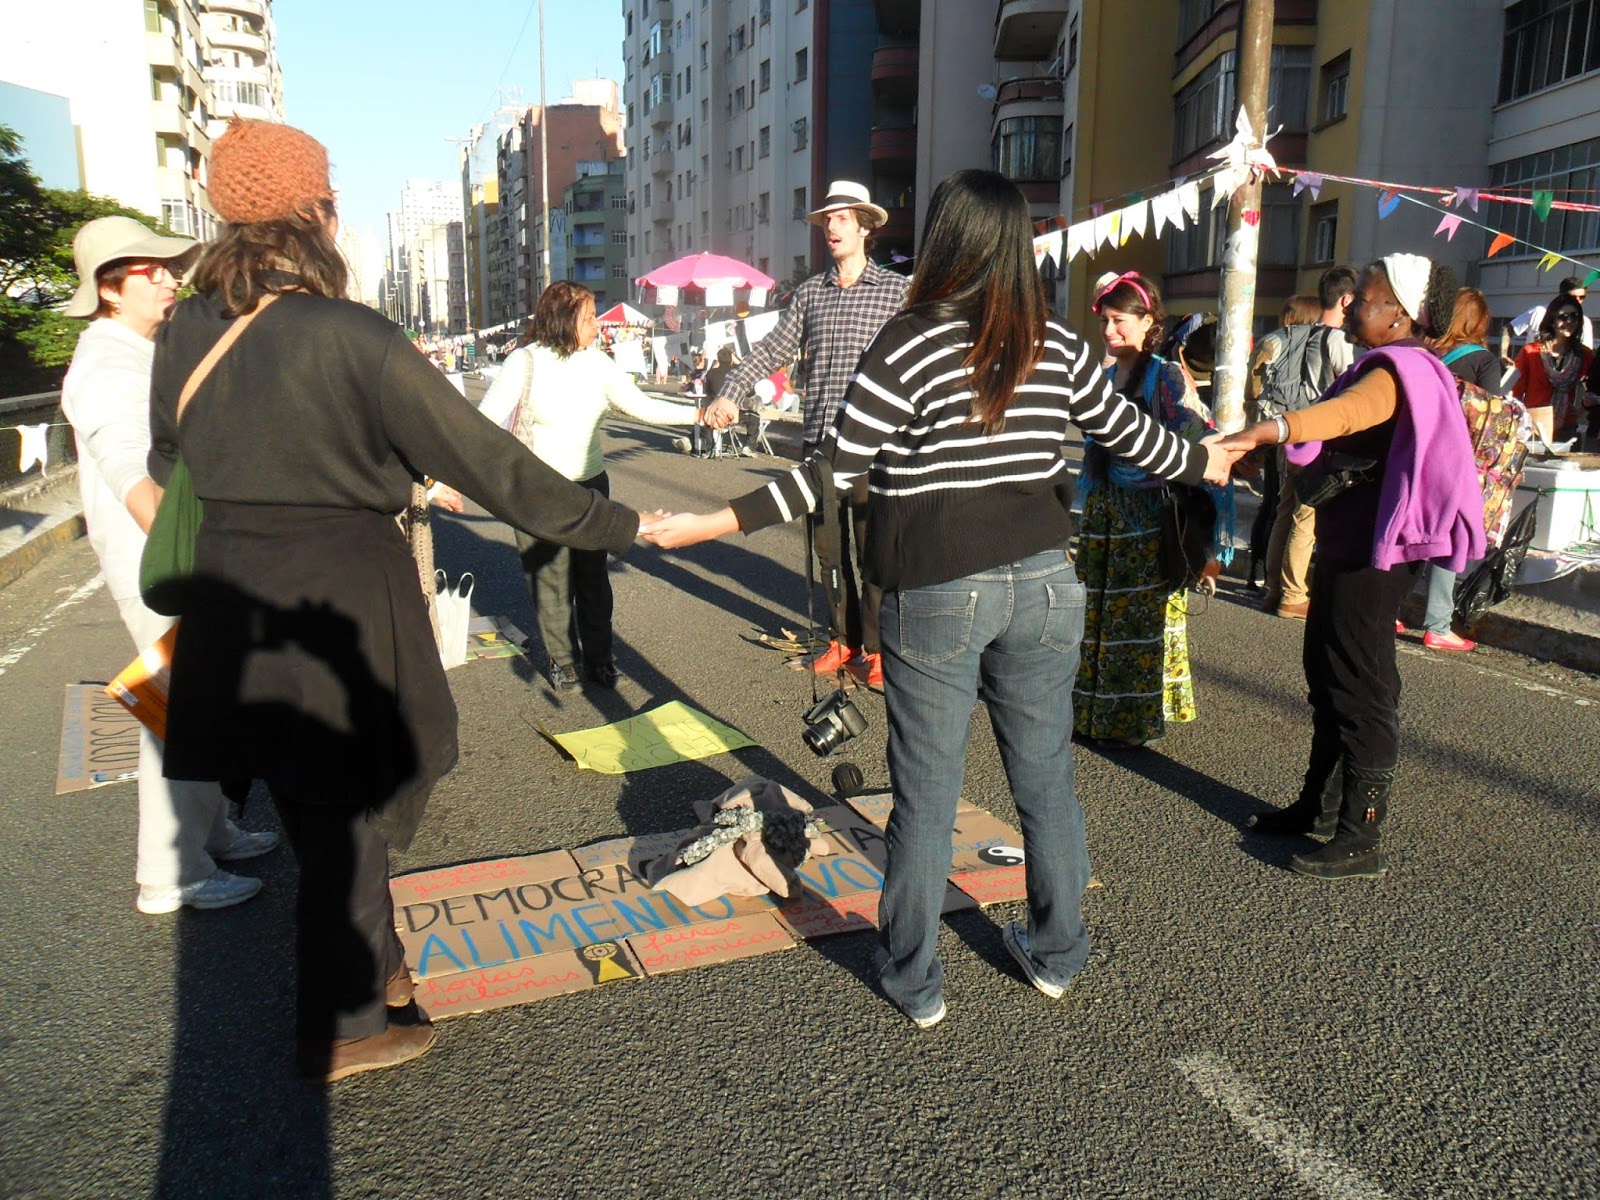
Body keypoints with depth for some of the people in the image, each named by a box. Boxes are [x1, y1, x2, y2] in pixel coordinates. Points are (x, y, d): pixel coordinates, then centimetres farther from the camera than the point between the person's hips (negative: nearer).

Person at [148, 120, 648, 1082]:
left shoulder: (184, 333, 2)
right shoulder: (352, 337, -17)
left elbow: (167, 462, 15)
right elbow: (485, 458, -17)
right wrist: (614, 524, -10)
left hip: (233, 598, 7)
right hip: (342, 596, -6)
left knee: (321, 806, 22)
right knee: (346, 816, 9)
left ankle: (368, 965, 41)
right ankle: (340, 1031, 26)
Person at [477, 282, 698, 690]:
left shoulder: (598, 362, 0)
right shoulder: (527, 361, -12)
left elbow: (642, 406, 0)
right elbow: (485, 421, -13)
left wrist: (699, 414, -9)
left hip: (590, 485, 4)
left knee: (593, 576, 9)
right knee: (549, 578, 3)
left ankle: (598, 657, 23)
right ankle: (561, 660, 20)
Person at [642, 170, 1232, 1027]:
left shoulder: (911, 343, -10)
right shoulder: (1057, 346, 3)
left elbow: (832, 470, -15)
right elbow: (1130, 435, 13)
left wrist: (711, 523, -12)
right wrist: (1209, 463, 33)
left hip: (935, 595, -4)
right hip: (1043, 584, 5)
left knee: (926, 794, 8)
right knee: (1046, 778, 17)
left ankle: (913, 981, 23)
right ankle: (1054, 954, 35)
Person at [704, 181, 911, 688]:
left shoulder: (895, 290, 1)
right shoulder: (810, 292, 13)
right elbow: (771, 350, 11)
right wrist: (732, 392, -2)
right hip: (818, 440, 4)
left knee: (872, 550, -2)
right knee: (828, 547, 10)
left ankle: (875, 650, 11)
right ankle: (843, 640, 24)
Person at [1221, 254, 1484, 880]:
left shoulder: (1395, 370, -18)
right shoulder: (1394, 367, 16)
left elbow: (1347, 411, -40)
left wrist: (1266, 430, -56)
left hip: (1372, 553, -11)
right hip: (1347, 545, 11)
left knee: (1361, 689, -6)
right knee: (1327, 673, 17)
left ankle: (1362, 840, 2)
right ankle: (1320, 805, 30)